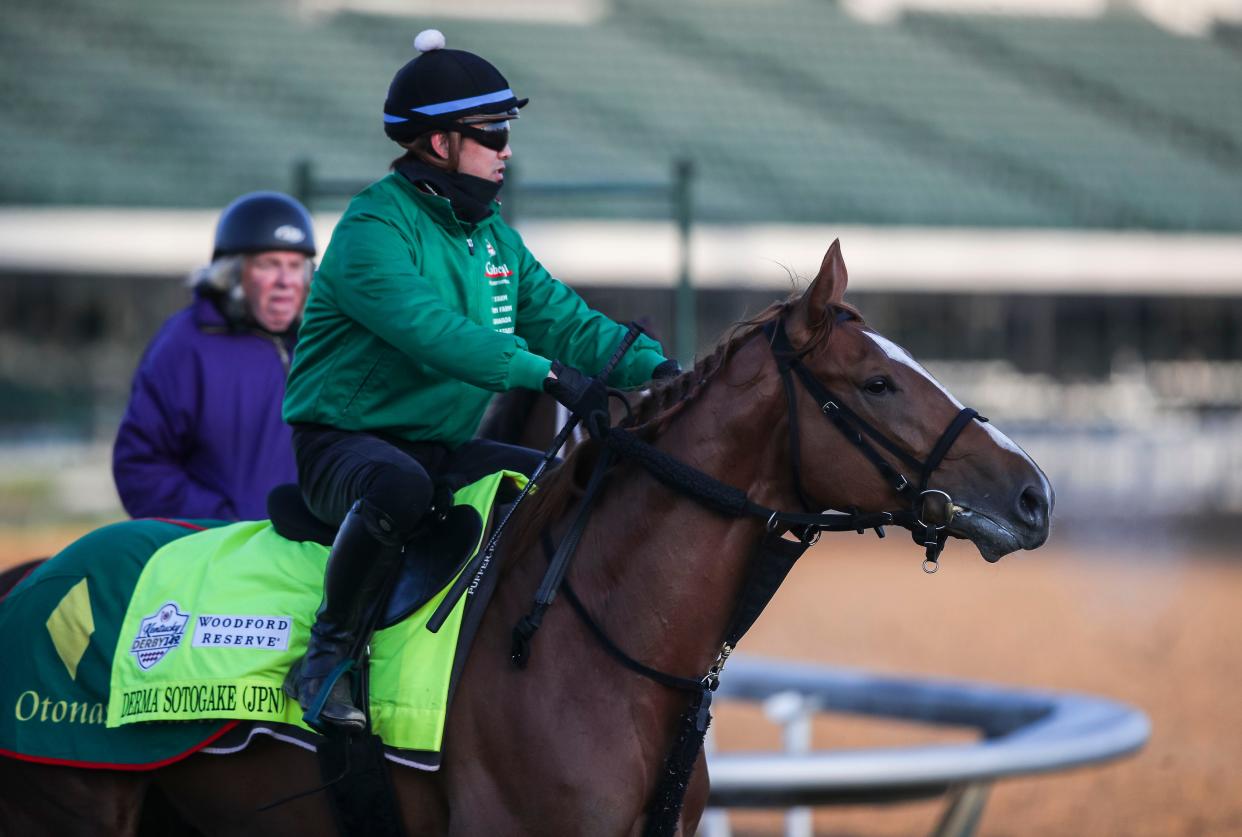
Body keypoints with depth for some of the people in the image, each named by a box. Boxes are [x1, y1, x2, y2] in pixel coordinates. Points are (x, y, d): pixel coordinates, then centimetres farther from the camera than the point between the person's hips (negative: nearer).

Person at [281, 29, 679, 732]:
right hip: (346, 440, -8)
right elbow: (430, 331, -32)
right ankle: (328, 657, -25)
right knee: (400, 489, -41)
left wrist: (650, 365, -14)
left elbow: (563, 319, 6)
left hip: (448, 449, 9)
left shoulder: (495, 238, 12)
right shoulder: (376, 229, -16)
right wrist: (545, 371, -41)